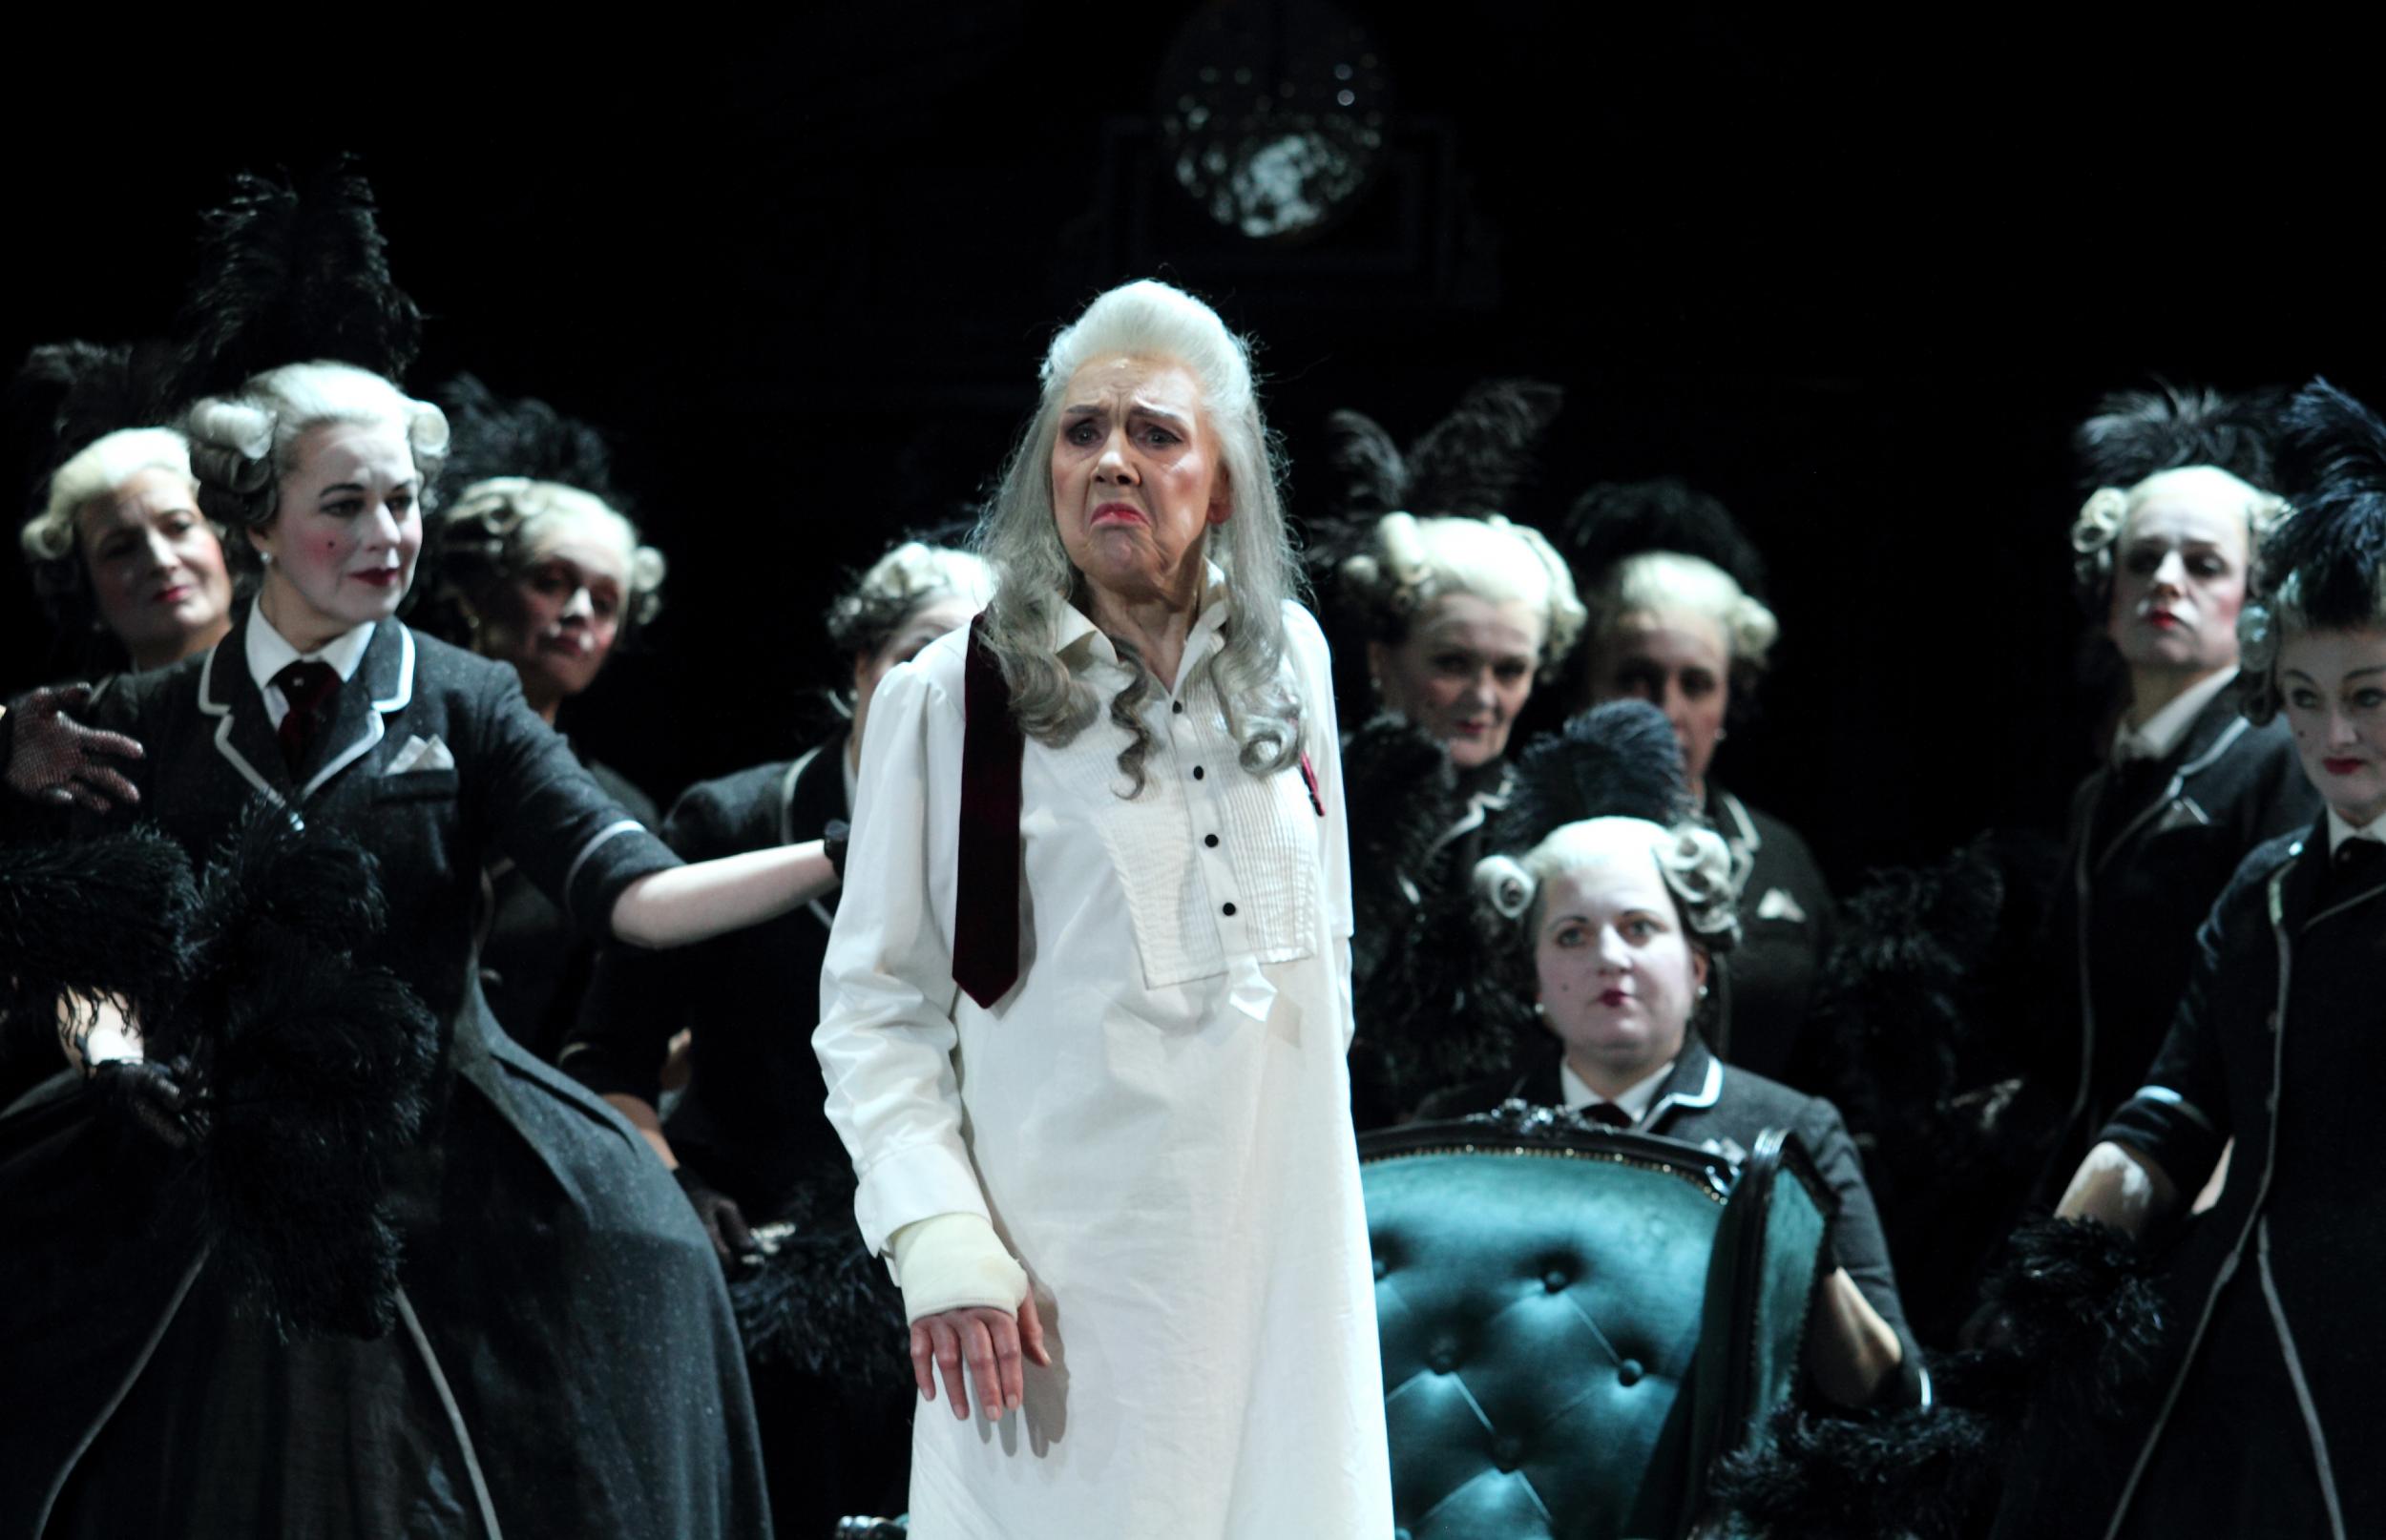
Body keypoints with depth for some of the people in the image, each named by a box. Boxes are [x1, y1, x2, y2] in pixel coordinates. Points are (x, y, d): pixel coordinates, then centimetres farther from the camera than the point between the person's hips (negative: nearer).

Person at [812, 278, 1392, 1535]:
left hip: (1282, 1255, 4)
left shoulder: (1286, 661, 9)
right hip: (1060, 1284, -4)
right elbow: (873, 1008, -5)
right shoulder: (950, 701, -5)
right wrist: (941, 1243, -15)